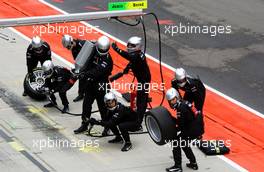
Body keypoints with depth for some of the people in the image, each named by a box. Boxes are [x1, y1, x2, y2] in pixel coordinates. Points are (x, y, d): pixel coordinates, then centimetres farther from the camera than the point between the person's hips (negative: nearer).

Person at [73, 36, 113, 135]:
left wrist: (85, 74, -40)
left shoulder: (107, 60, -19)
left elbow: (97, 72, -31)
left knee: (102, 106, 1)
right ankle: (84, 124, 22)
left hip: (101, 85, -6)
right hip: (90, 82, 6)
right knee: (86, 104, 11)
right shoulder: (93, 51, -1)